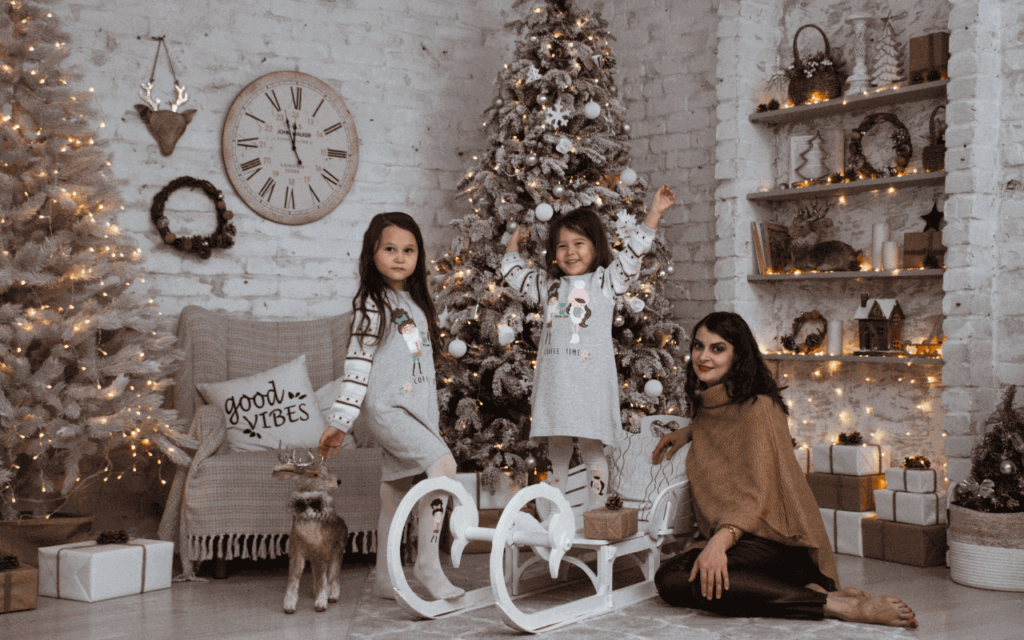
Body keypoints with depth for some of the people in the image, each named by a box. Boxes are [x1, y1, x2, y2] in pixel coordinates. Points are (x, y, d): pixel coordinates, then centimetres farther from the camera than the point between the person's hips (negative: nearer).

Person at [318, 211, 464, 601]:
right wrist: (339, 422, -12)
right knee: (444, 464, -23)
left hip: (417, 409, 7)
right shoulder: (372, 303, -4)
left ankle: (385, 580, 16)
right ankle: (428, 562, -17)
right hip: (387, 407, -7)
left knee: (396, 491, 8)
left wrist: (434, 417, 24)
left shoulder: (418, 303, 18)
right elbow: (357, 363, -10)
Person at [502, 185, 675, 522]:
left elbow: (634, 251, -3)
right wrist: (513, 244, 38)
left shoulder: (606, 281, 5)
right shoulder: (549, 285, 18)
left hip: (590, 380, -4)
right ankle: (548, 519, 14)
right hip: (553, 380, 4)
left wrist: (654, 212, -9)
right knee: (556, 451, 10)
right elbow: (513, 271, 30)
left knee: (593, 449, -1)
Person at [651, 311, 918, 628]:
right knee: (668, 580, -15)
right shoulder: (705, 406, 16)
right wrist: (689, 432, 24)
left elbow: (759, 493, -16)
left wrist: (720, 541, -30)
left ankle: (834, 604, -26)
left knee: (705, 581, -32)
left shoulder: (758, 408, -9)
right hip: (732, 538, 9)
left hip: (775, 543, -9)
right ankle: (814, 594, -15)